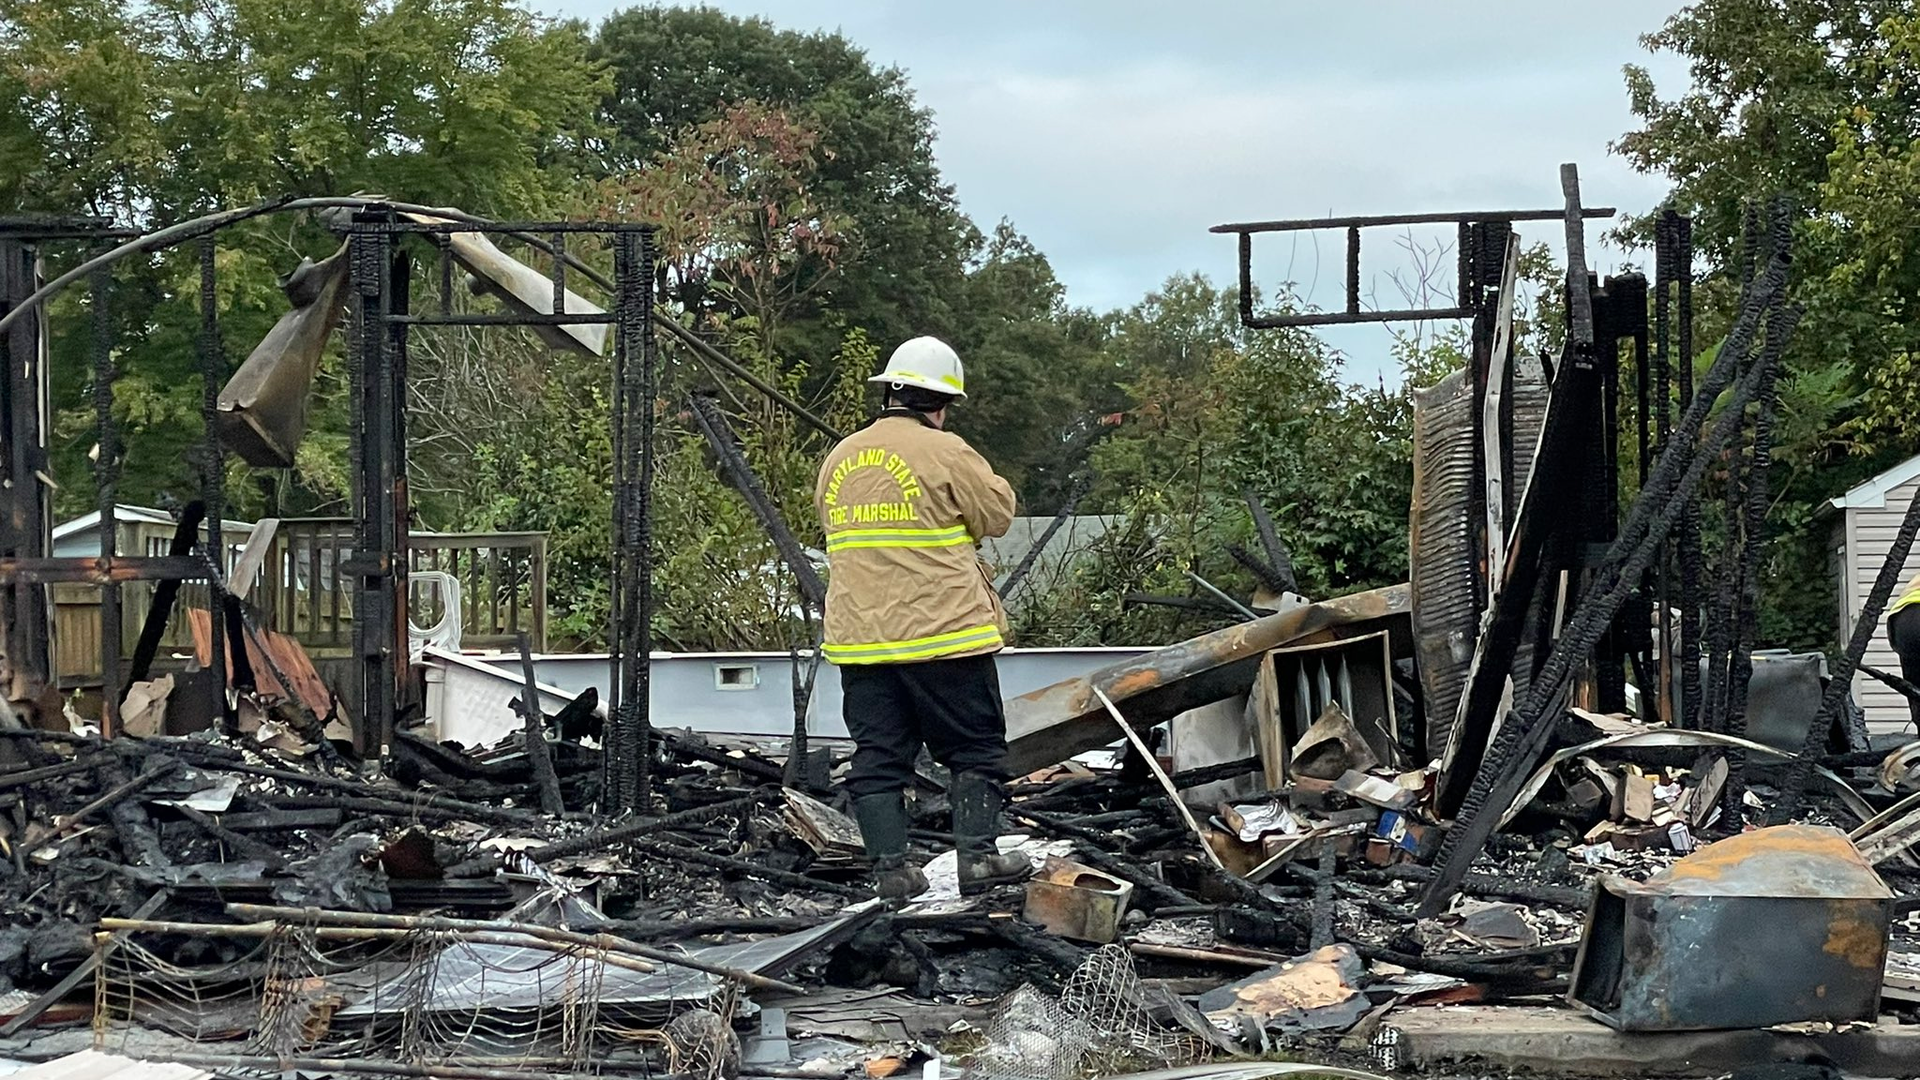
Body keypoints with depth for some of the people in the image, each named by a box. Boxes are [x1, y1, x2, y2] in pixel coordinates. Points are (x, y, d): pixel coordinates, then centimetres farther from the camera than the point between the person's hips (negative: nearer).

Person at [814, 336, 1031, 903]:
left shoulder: (839, 459, 11)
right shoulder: (945, 452, -9)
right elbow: (998, 514, -1)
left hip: (858, 638, 5)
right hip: (942, 632, -5)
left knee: (878, 755, 8)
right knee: (975, 748, 7)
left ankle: (889, 868, 6)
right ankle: (977, 855, 3)